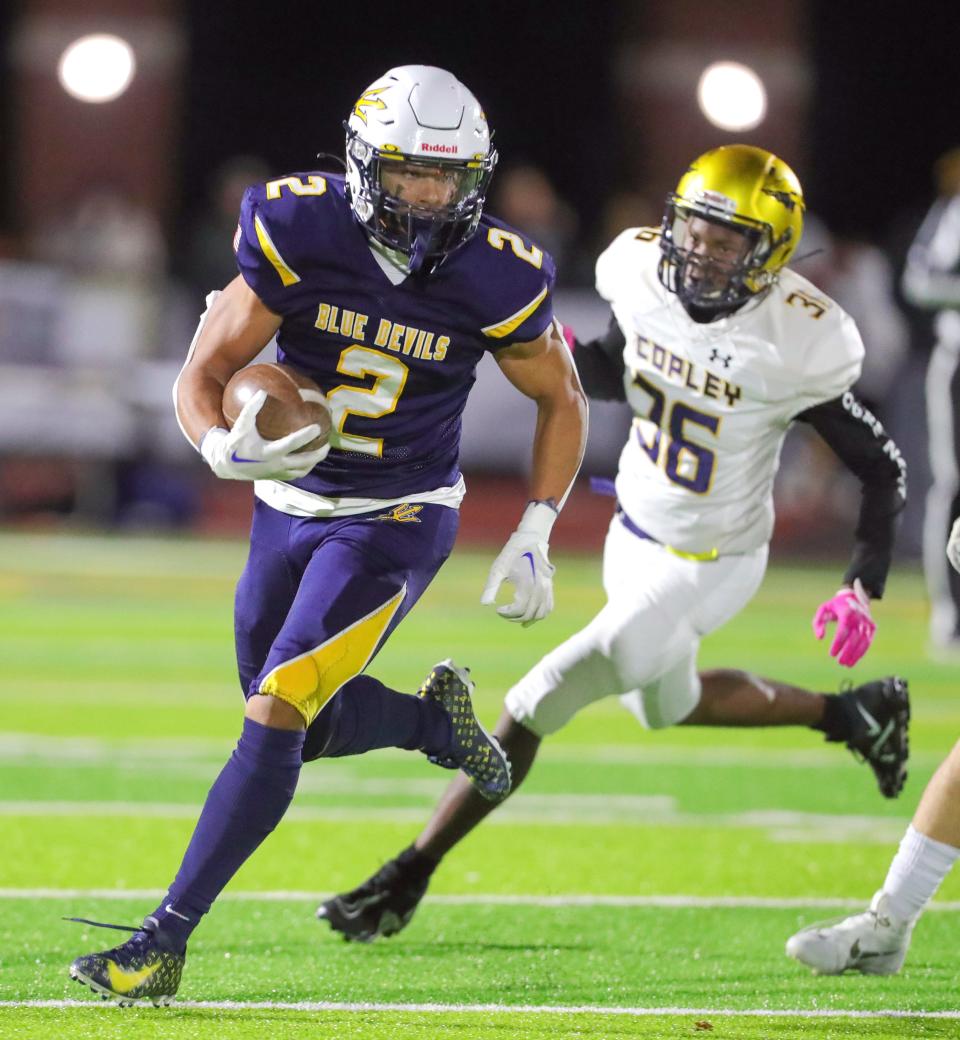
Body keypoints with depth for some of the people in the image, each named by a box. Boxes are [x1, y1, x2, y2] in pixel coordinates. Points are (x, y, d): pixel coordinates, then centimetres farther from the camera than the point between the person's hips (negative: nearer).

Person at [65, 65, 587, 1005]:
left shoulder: (493, 279, -17)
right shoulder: (297, 235, -17)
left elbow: (561, 398, 2)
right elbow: (201, 378, -13)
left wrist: (534, 537, -7)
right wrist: (226, 449, -35)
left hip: (396, 521, -3)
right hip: (289, 504, 3)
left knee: (276, 715, -15)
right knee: (304, 725, 13)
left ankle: (166, 940, -12)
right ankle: (435, 719, 44)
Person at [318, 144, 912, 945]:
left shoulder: (794, 346, -28)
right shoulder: (646, 276, -12)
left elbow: (883, 469, -16)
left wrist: (864, 590, -24)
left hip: (705, 567, -8)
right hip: (634, 538, 8)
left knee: (538, 701, -11)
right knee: (666, 705, 28)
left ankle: (409, 878, 0)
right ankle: (856, 715, 48)